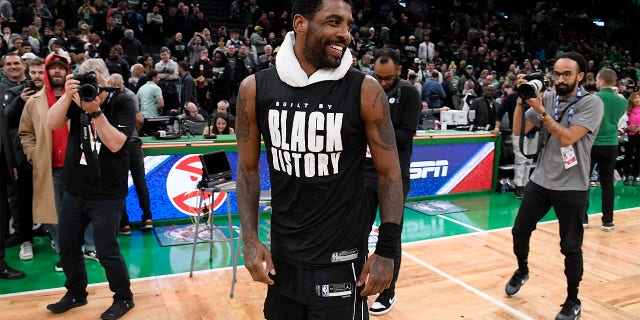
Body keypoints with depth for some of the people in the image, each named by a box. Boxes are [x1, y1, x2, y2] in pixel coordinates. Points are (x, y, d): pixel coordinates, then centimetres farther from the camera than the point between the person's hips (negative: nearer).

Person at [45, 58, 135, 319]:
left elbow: (115, 144, -21)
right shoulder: (77, 98, 2)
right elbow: (52, 124, -11)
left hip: (107, 194, -5)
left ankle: (123, 298, 20)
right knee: (67, 246, 15)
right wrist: (67, 95, -24)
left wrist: (96, 111, -28)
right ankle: (76, 293, 37)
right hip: (74, 190, 5)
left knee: (106, 251, -2)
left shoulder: (123, 103, -10)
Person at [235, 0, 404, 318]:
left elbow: (389, 172, -5)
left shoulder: (365, 91, -12)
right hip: (281, 256, 3)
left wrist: (388, 249, -8)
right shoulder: (255, 89, -5)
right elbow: (248, 168, 5)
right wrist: (250, 240, 0)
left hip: (341, 260, -3)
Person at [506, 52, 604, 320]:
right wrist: (521, 100, -12)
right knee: (519, 231, 10)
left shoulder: (591, 103, -11)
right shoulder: (547, 98, 3)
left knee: (571, 247, 2)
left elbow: (567, 138, -22)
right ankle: (522, 271, 38)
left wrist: (541, 111, -23)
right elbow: (518, 130, 0)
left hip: (571, 188, -4)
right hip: (540, 181, 5)